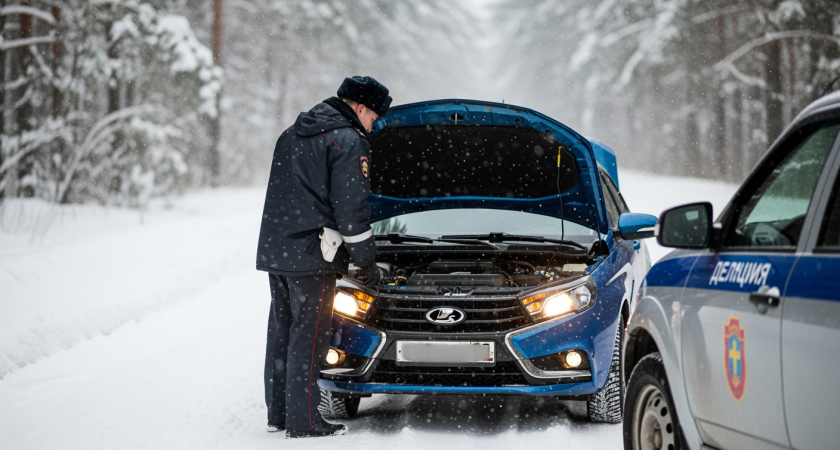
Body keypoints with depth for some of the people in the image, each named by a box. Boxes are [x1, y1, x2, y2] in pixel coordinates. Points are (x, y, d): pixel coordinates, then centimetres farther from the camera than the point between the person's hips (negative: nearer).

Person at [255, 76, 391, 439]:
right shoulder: (349, 142, -9)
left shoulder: (292, 134, 18)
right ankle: (303, 420, -3)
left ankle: (278, 412, 19)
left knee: (282, 332, 13)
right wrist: (367, 262, -4)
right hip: (311, 256, -8)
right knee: (308, 336, -5)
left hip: (274, 251, 8)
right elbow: (352, 210, -13)